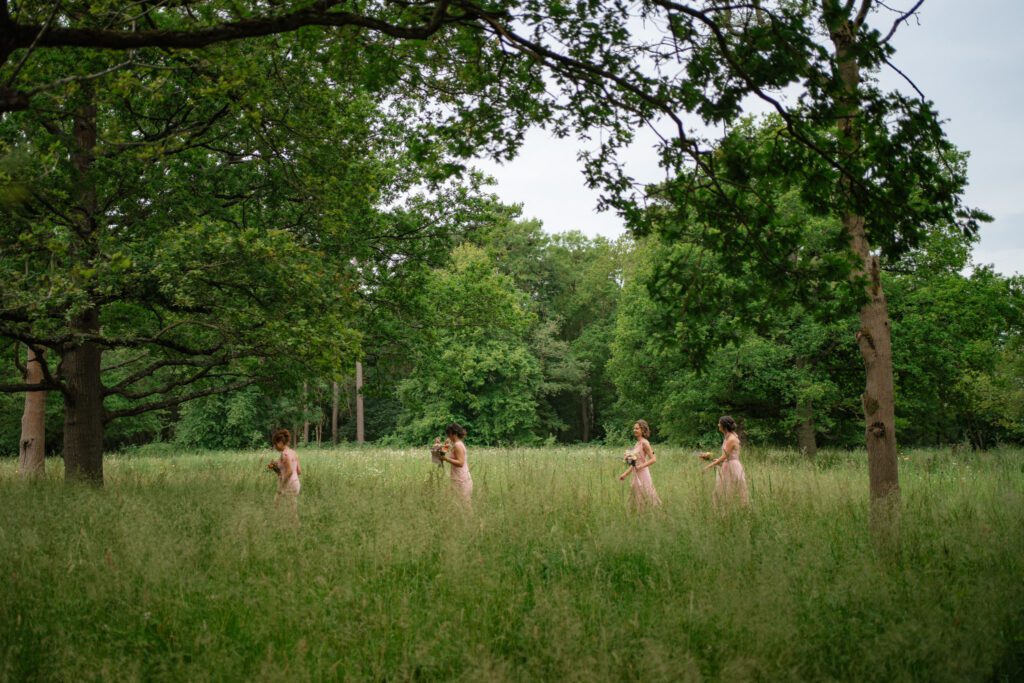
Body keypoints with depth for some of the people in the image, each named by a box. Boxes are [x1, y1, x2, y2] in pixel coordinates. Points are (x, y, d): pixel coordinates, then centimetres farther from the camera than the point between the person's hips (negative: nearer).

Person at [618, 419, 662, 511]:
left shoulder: (644, 443, -10)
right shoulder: (637, 443, 13)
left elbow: (653, 459, -16)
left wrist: (640, 466, -21)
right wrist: (625, 474, 16)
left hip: (643, 475, -8)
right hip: (636, 476, 8)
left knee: (645, 501, -5)